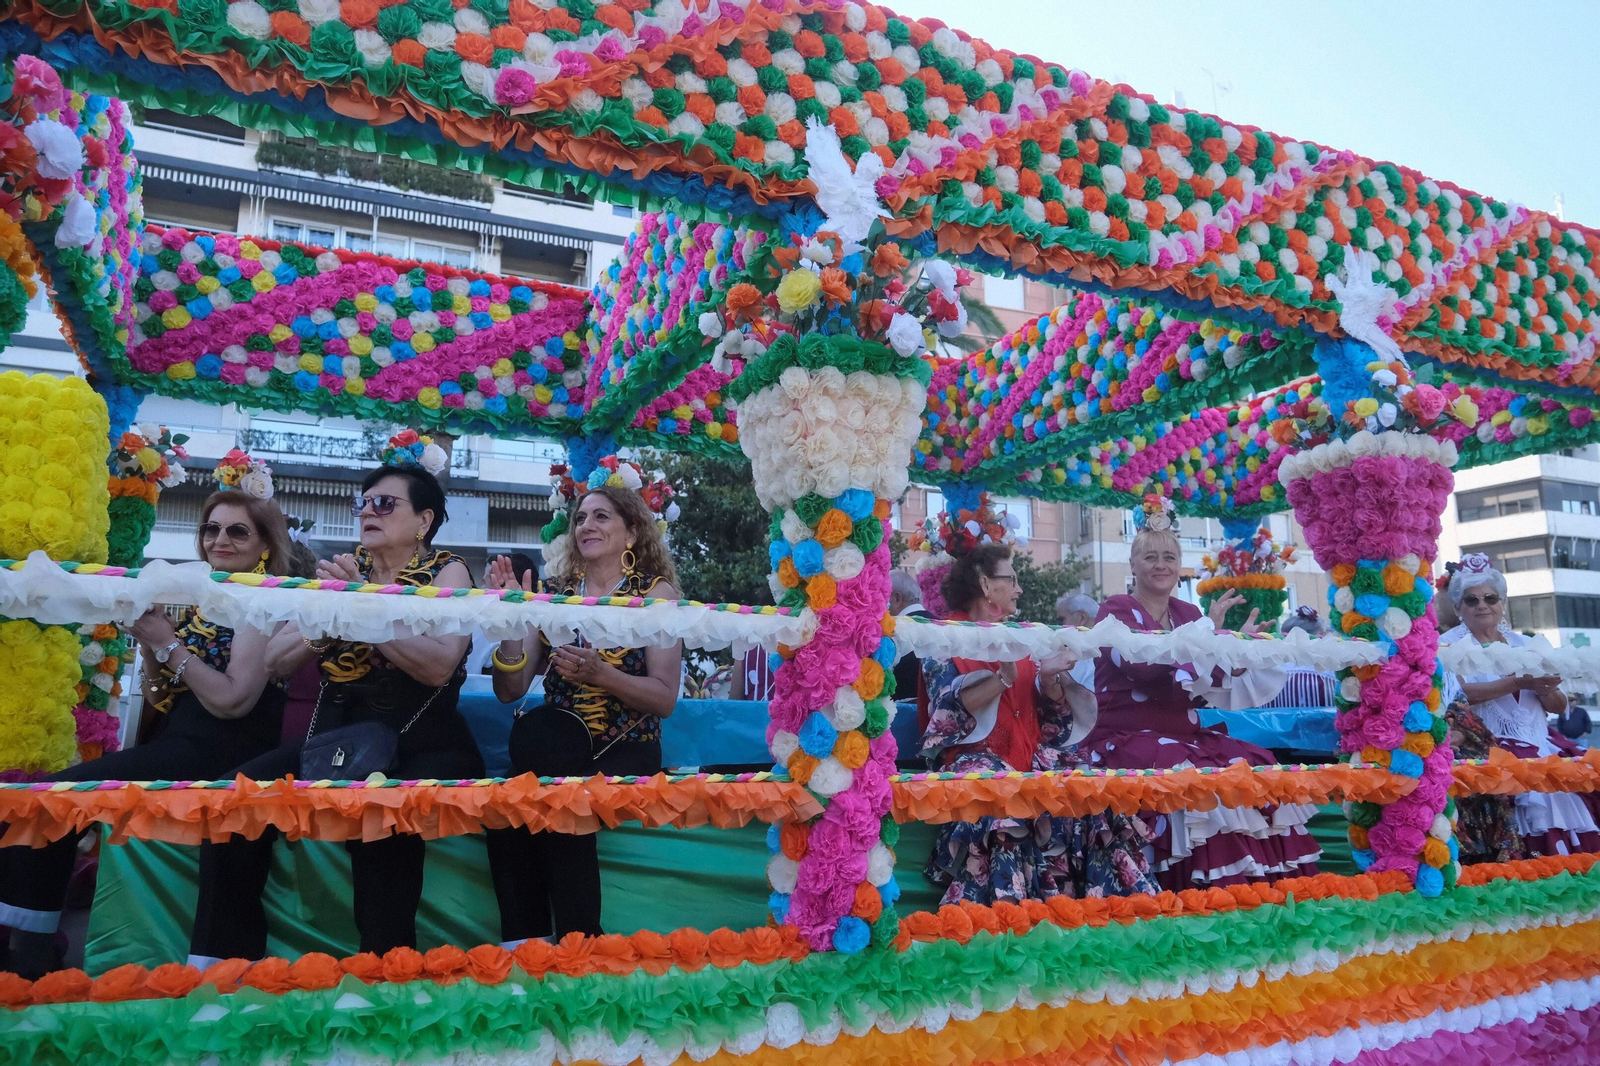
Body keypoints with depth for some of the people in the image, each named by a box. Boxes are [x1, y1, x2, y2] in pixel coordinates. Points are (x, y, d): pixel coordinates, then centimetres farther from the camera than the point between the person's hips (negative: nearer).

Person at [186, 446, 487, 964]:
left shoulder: (445, 571, 0)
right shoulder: (346, 570, 14)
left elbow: (439, 665, -19)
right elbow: (277, 661, 8)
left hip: (420, 745, -5)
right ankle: (219, 959, -6)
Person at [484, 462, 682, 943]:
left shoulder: (654, 592, 1)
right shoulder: (555, 591, 9)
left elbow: (665, 697, -6)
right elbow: (511, 691, 5)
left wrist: (600, 674, -22)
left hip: (626, 751, -3)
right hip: (561, 745, 3)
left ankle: (577, 941, -13)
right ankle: (521, 940, -13)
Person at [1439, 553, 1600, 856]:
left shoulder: (1524, 644, 15)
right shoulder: (1451, 644, 1)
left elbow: (1559, 706, 14)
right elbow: (1458, 694, -17)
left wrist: (1545, 691, -9)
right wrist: (1518, 683, -21)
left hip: (1540, 741, 5)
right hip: (1489, 744, -5)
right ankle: (1537, 861, -15)